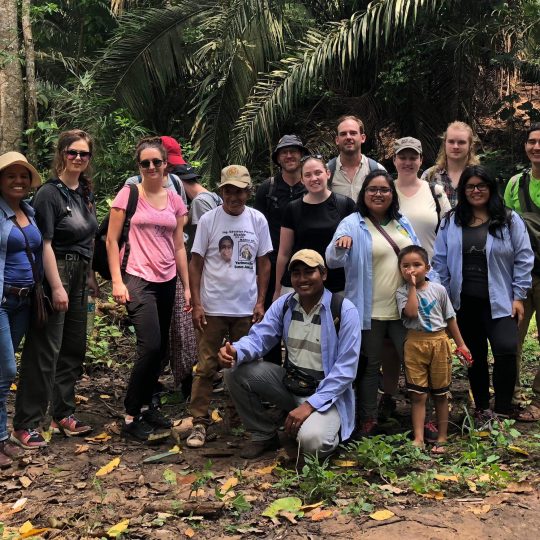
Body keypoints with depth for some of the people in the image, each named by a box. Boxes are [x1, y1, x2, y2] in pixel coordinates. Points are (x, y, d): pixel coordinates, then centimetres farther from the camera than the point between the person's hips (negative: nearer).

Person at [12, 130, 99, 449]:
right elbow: (45, 243, -16)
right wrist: (57, 287, -21)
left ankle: (64, 415, 24)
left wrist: (90, 276, 15)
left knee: (73, 349, 12)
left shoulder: (86, 193, 12)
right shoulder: (50, 193, -11)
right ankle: (26, 425, 1)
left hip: (79, 276, 8)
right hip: (55, 274, -8)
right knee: (44, 351, -6)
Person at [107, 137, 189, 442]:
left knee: (161, 350, 9)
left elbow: (179, 246, 12)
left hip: (167, 281, 5)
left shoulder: (175, 200, 8)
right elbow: (112, 240, -3)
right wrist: (117, 281, -10)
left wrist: (187, 286, 9)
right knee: (151, 347, -14)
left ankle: (146, 405, 27)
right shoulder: (128, 194, -4)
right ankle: (131, 417, 0)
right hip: (139, 280, -5)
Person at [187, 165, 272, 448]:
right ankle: (199, 422, 8)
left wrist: (260, 302, 2)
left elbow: (263, 263, 8)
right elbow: (195, 263, -1)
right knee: (206, 367, 1)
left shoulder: (257, 220, 3)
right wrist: (196, 304, -6)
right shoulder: (208, 219, -2)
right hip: (213, 308, -2)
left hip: (246, 308, 2)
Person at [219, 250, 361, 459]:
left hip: (326, 392, -5)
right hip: (289, 382, 6)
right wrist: (236, 351, -28)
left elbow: (346, 369, -17)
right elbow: (258, 338, -3)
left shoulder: (344, 311, -14)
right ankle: (264, 435, 8)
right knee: (235, 371, -9)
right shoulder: (283, 304, 2)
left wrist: (311, 404, -24)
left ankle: (325, 425, 7)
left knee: (312, 440, -34)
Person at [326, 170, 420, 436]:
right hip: (370, 312, -4)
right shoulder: (353, 224, -6)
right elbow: (333, 260, -18)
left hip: (404, 308, 4)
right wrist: (339, 246, -40)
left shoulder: (403, 224, 12)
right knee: (369, 366, 7)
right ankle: (368, 421, 20)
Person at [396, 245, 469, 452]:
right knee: (418, 395, 0)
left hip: (439, 341, 1)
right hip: (415, 343, -1)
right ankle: (418, 439, 0)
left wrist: (461, 344, 9)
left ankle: (442, 438, 19)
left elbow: (450, 318, 8)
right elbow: (411, 312, -22)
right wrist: (413, 286, -16)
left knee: (440, 394, 10)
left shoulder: (438, 289, 1)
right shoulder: (402, 292, -3)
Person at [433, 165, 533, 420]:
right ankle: (481, 408, 27)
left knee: (506, 350, -17)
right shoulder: (451, 222, 6)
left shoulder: (510, 220, 0)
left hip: (499, 302, -2)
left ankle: (503, 412, -4)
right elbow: (440, 261, 7)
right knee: (475, 355, 12)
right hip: (465, 303, 3)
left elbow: (523, 259, -1)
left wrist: (518, 296, -5)